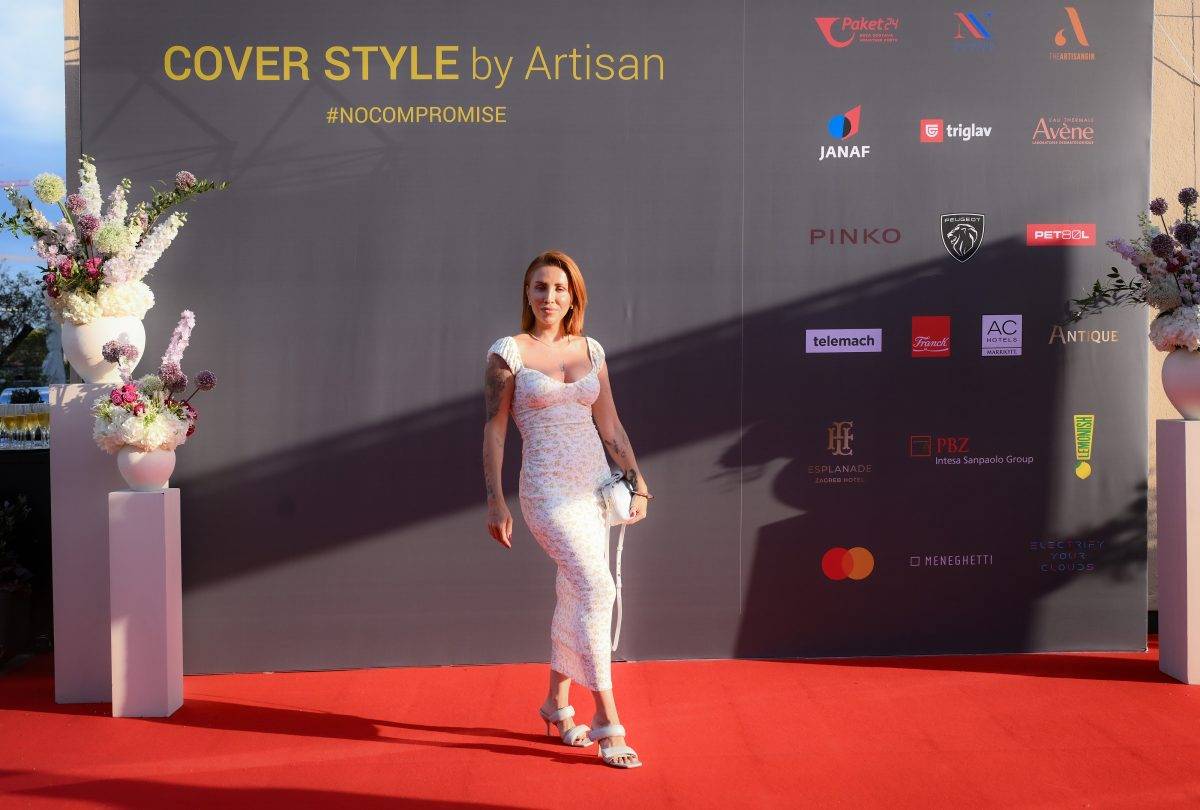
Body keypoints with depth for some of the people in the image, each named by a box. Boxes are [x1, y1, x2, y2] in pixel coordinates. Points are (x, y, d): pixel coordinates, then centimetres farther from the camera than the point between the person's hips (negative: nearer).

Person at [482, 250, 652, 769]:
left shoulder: (590, 350, 9)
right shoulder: (507, 353, -4)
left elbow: (610, 426, 13)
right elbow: (494, 429, -3)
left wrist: (637, 483, 8)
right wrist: (495, 501, -7)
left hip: (595, 485, 5)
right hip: (546, 488, -5)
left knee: (575, 595, 10)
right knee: (597, 588, -17)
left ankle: (556, 703, 28)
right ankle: (607, 719, -10)